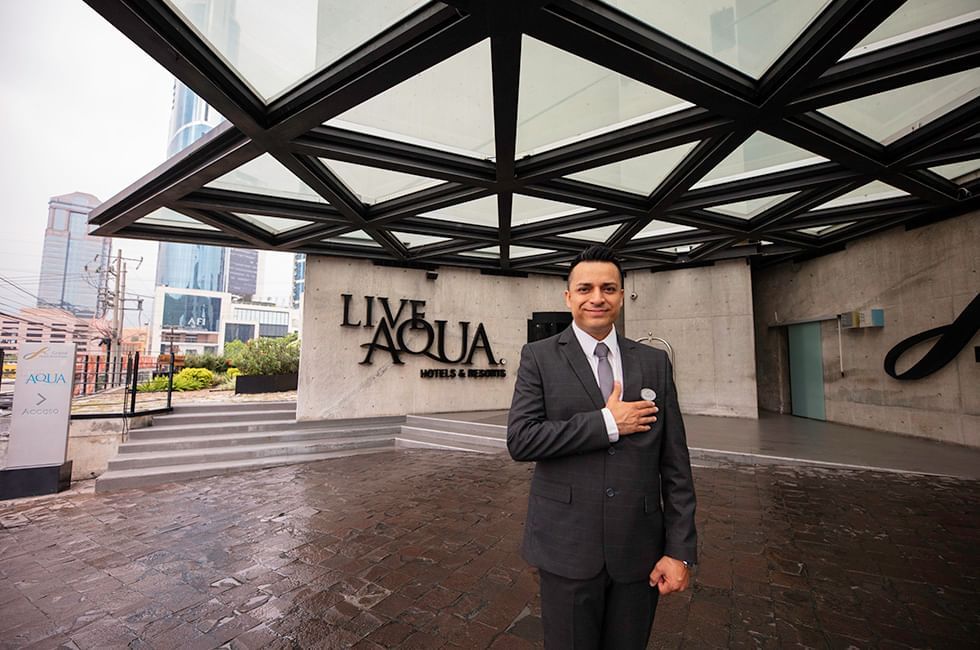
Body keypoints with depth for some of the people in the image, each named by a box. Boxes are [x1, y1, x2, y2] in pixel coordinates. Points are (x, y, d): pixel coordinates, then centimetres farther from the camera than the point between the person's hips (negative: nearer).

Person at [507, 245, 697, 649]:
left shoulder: (655, 362, 2)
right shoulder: (539, 357, -5)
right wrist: (606, 423, -17)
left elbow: (675, 465, 2)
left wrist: (680, 551, 0)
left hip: (639, 552, 3)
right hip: (567, 548, -2)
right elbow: (520, 440, -16)